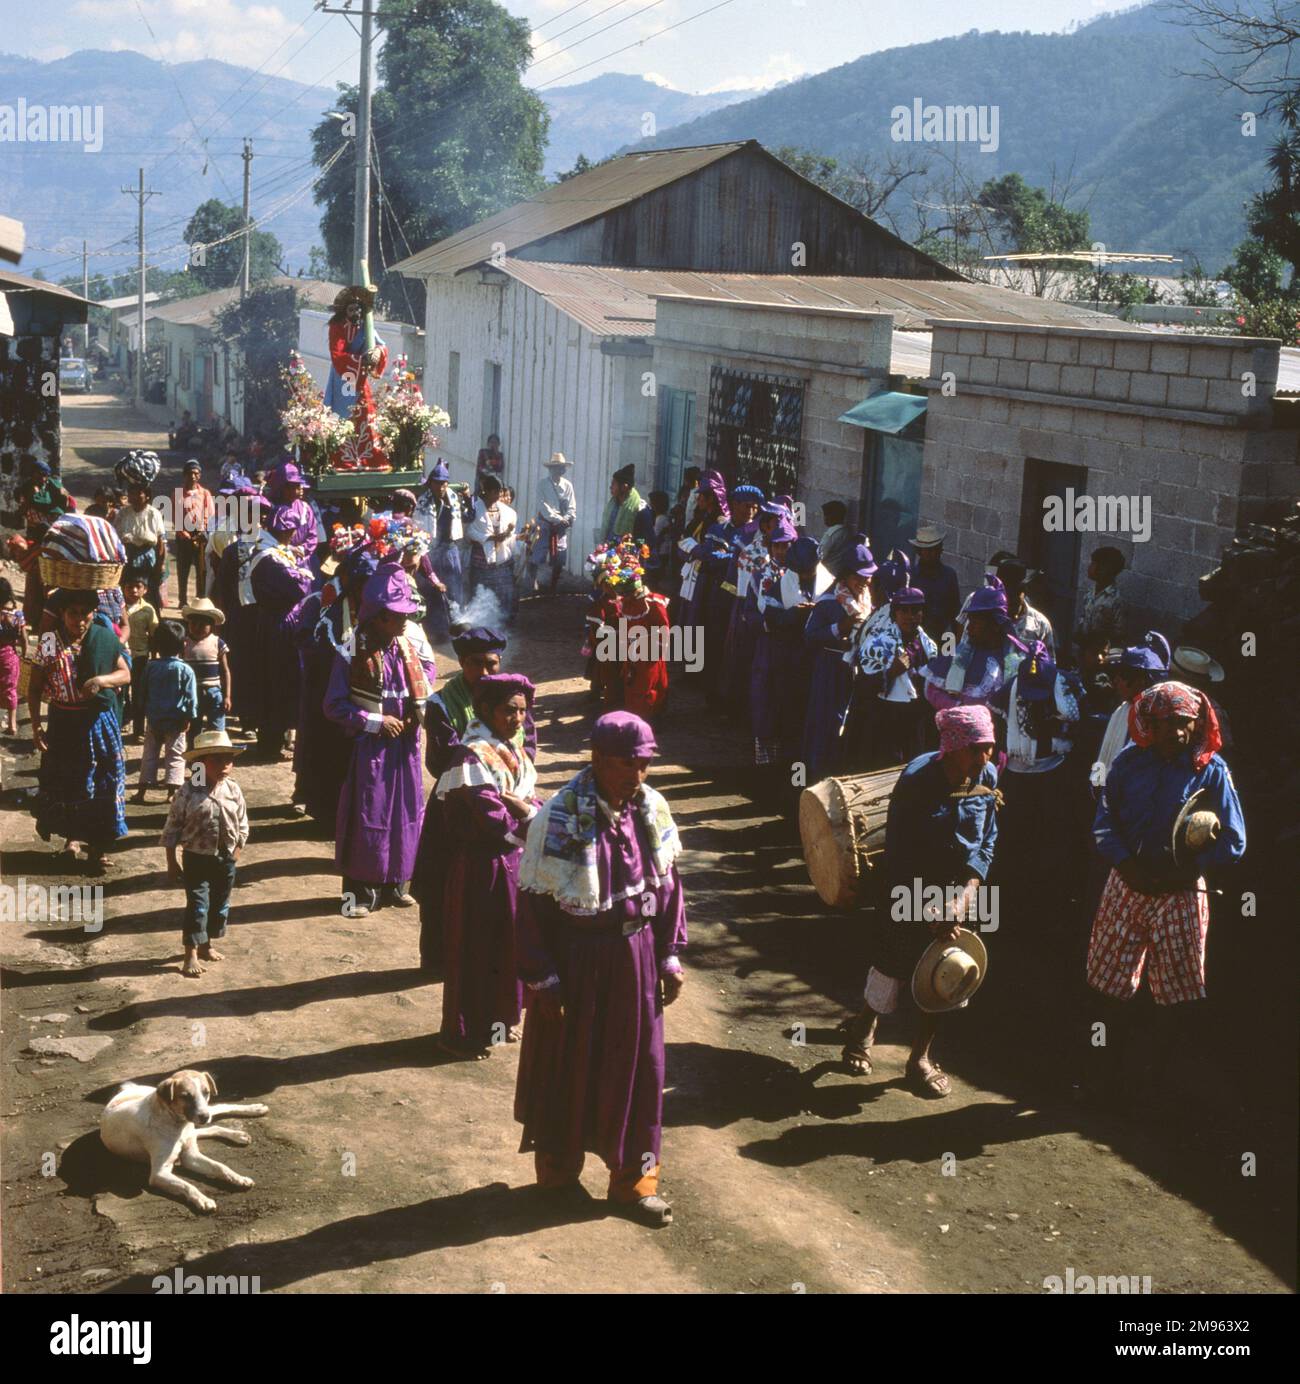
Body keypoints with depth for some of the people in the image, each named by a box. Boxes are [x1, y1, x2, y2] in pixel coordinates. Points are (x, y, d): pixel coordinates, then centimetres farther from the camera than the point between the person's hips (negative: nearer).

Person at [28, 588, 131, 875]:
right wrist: (36, 725, -10)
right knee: (63, 782, 12)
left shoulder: (105, 638, -6)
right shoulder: (49, 642, -9)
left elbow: (125, 674, 2)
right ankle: (72, 833, 39)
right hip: (63, 722, -1)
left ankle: (96, 849, 13)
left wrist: (101, 680, -18)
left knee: (102, 785, 2)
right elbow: (35, 688, -3)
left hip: (100, 722, 1)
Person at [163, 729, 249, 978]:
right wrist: (172, 862, -5)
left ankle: (207, 945, 33)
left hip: (225, 859, 5)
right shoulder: (189, 792, -14)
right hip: (197, 858, -5)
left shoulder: (233, 790, -3)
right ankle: (191, 955, 2)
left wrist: (236, 854, 5)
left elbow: (242, 825, 7)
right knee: (197, 905, -6)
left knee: (220, 904, 15)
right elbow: (172, 827, -8)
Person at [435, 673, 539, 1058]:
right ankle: (466, 1033, 15)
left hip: (514, 861, 8)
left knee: (508, 943, 17)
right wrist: (530, 819, -8)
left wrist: (521, 809, -15)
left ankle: (500, 1018, 32)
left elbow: (532, 801, 7)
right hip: (481, 865, -8)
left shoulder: (515, 749, 7)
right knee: (475, 948, 3)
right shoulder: (471, 756, -20)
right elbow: (493, 820, -23)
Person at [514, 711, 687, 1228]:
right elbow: (534, 904, -15)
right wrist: (542, 978, -13)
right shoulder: (559, 818, -19)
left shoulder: (651, 809, -3)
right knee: (567, 1067, 11)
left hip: (635, 955, 5)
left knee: (637, 1065, 13)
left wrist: (670, 955, 6)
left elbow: (668, 884, 6)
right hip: (577, 959, -4)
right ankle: (558, 1171, 32)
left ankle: (633, 1178, 28)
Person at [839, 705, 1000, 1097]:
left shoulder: (987, 777, -9)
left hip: (957, 888, 4)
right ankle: (864, 1025, 41)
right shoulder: (917, 780, -25)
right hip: (909, 888, -4)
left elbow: (987, 841, 1)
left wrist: (968, 891, -14)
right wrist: (929, 911, -20)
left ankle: (920, 1058, 26)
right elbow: (900, 855, -20)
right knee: (893, 964, 9)